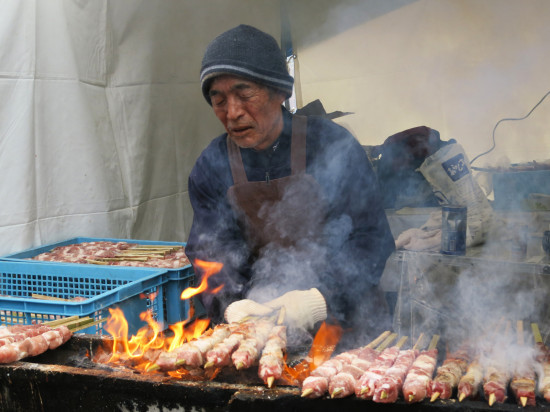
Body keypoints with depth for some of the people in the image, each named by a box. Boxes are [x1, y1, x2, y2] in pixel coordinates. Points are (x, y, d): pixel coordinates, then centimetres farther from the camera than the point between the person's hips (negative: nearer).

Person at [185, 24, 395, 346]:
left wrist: (322, 298, -25)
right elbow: (210, 250, 1)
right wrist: (230, 305, -20)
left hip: (345, 316, -2)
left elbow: (372, 238, -10)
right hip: (259, 312, 3)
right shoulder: (211, 167, 1)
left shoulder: (333, 145, -8)